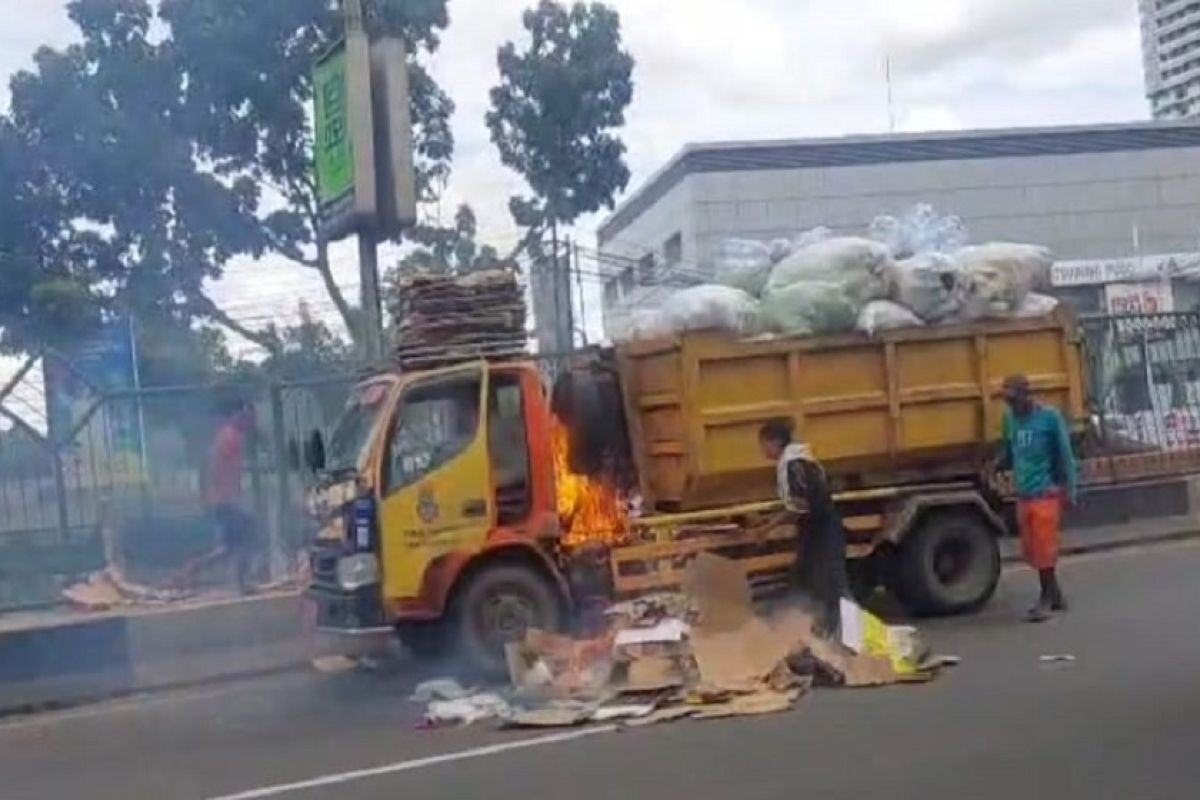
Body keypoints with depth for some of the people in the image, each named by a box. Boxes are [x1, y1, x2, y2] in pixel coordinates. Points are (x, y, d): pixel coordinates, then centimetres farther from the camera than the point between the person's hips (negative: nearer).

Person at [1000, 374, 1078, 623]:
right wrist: (996, 465, -4)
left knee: (1044, 549, -4)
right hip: (1023, 495, 6)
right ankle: (1055, 594, 25)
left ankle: (1046, 599, 9)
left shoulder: (1050, 417, -9)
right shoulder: (1009, 418, 7)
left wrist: (1069, 490, -9)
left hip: (1046, 493, -6)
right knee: (1031, 549, 10)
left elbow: (1065, 455, -6)